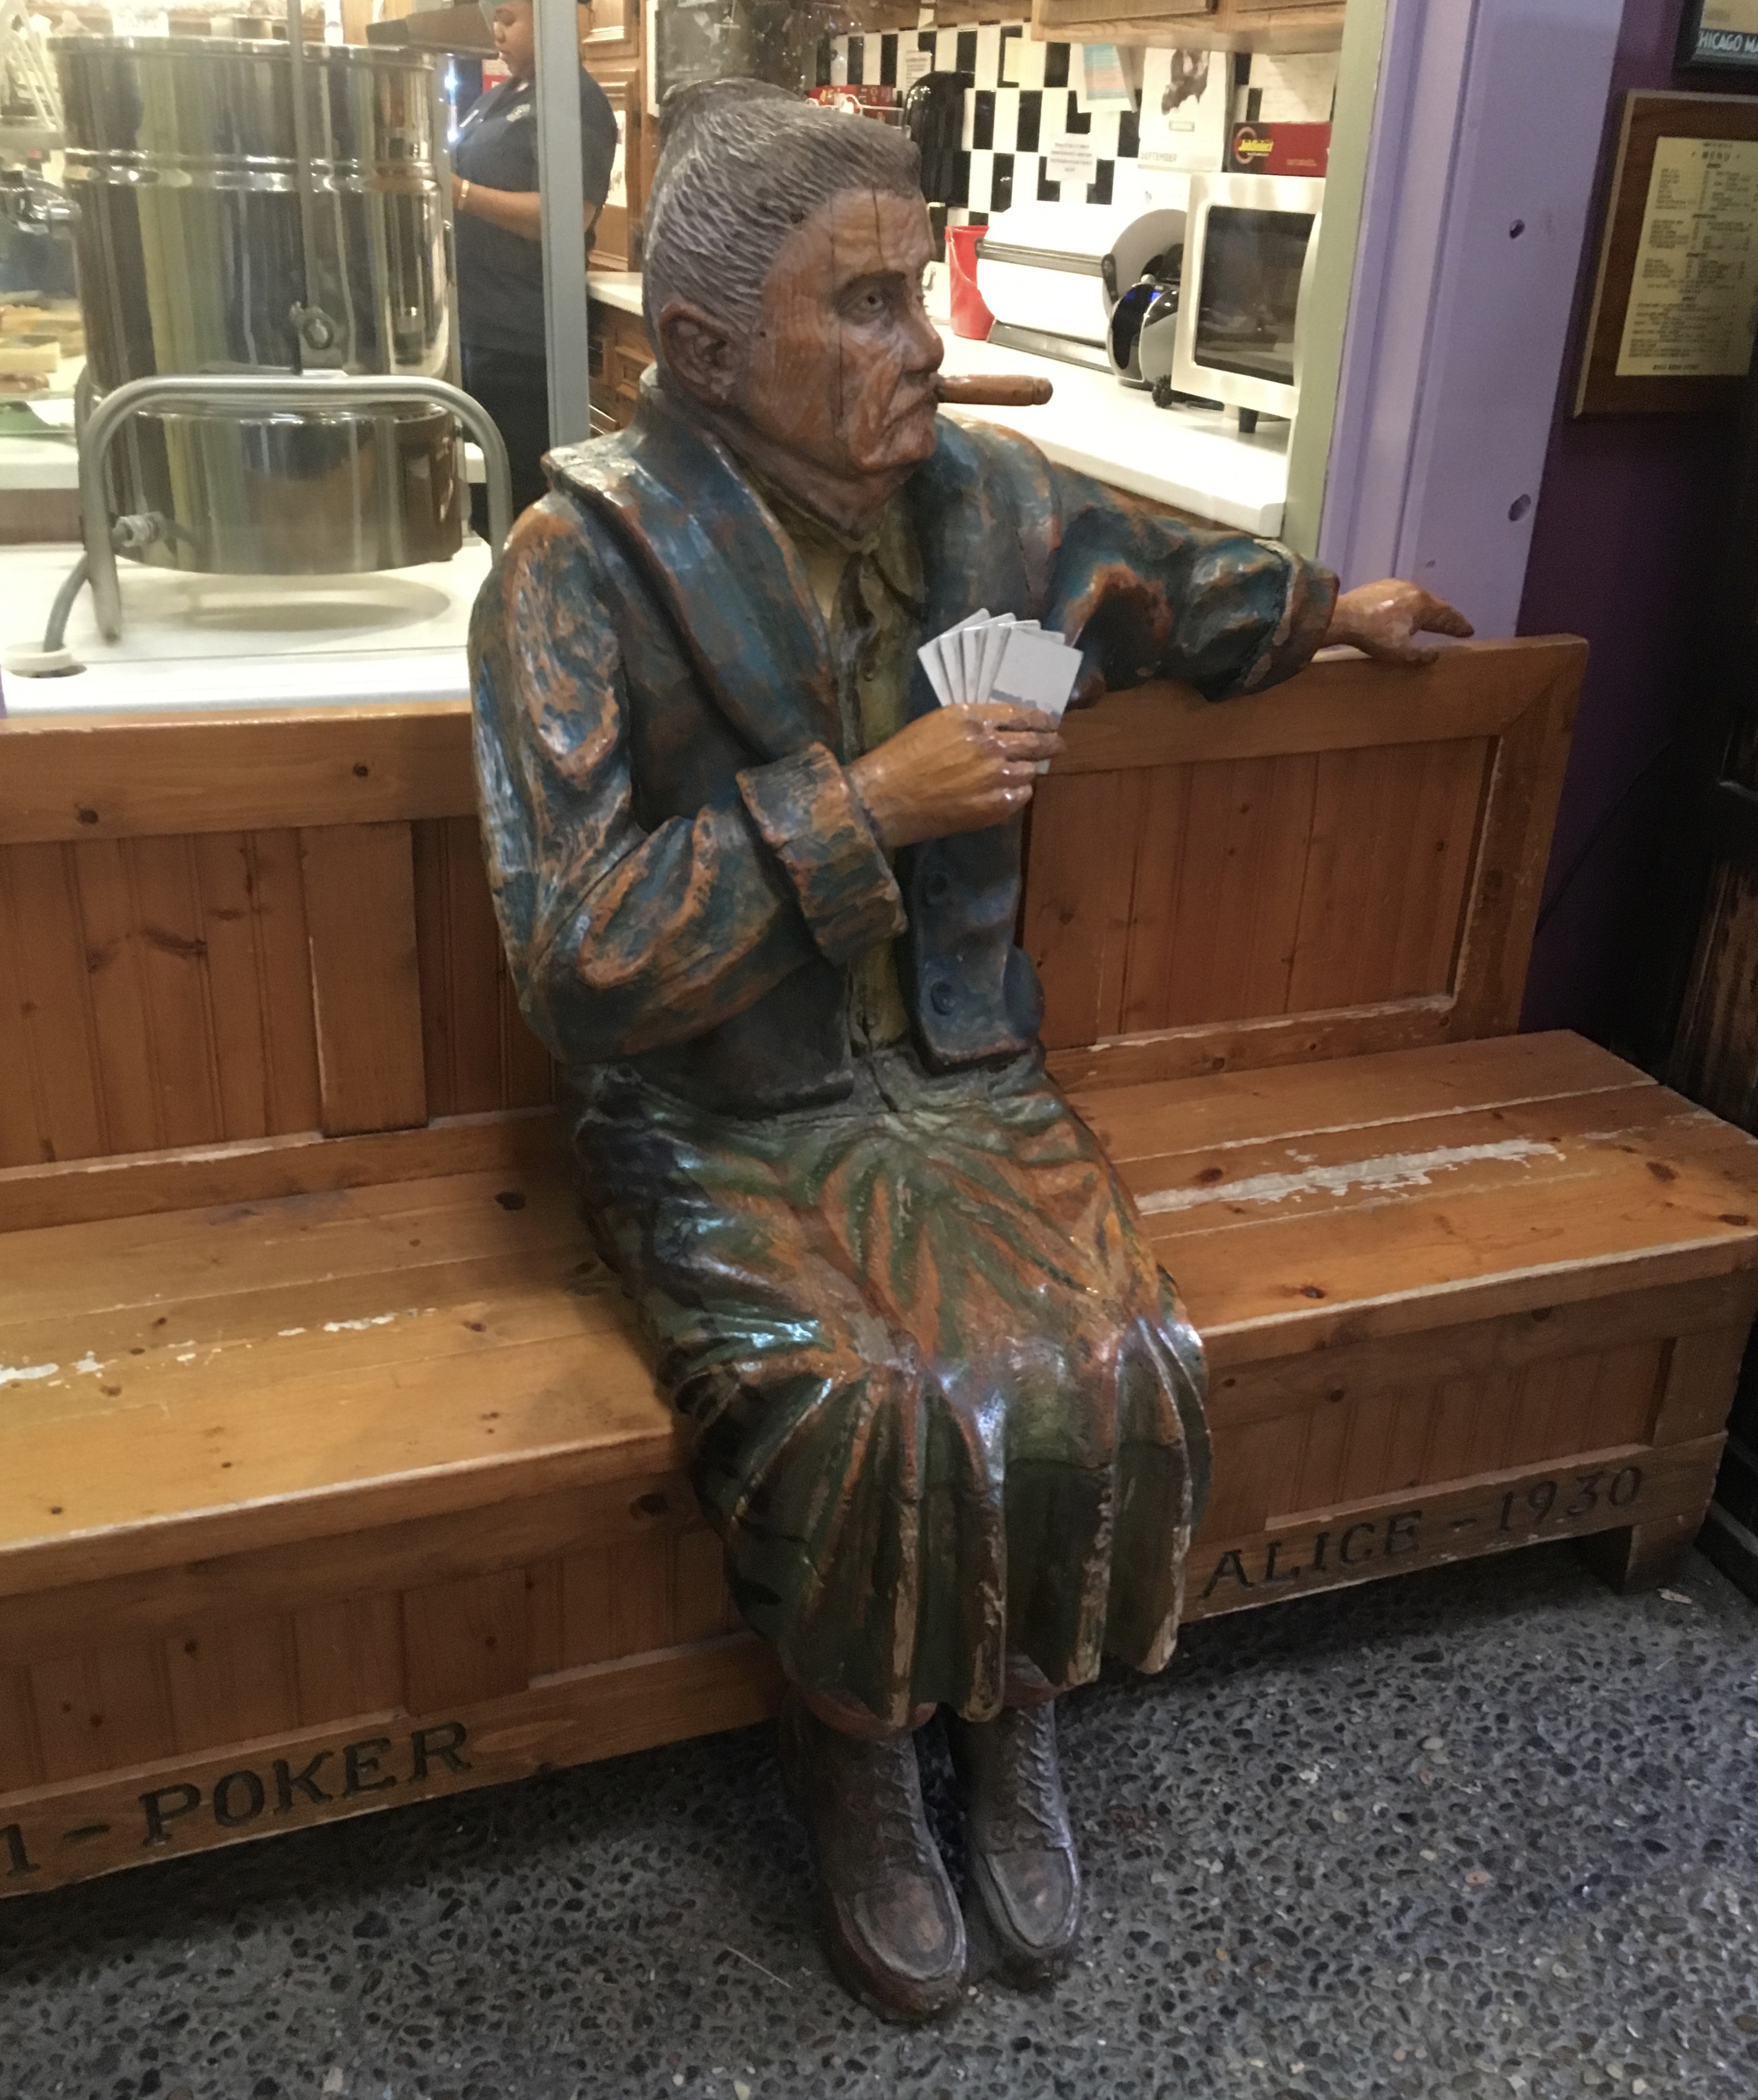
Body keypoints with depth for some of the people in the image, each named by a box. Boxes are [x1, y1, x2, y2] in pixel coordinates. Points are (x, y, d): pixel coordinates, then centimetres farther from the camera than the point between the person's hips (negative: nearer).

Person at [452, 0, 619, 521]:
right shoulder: (499, 96, 16)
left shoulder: (573, 98, -11)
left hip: (523, 339, -9)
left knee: (520, 498, -3)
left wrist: (461, 192, -25)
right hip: (477, 328, 9)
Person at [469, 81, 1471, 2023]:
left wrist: (1328, 609, 38)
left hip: (956, 1068, 5)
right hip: (720, 1117, -4)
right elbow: (577, 964, -21)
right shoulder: (580, 572, -15)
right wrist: (861, 808, -24)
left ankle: (1012, 1717, 13)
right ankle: (853, 1764, 8)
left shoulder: (979, 493, 1)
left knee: (1118, 1370, -18)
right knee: (875, 1412, -26)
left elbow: (1157, 582, 25)